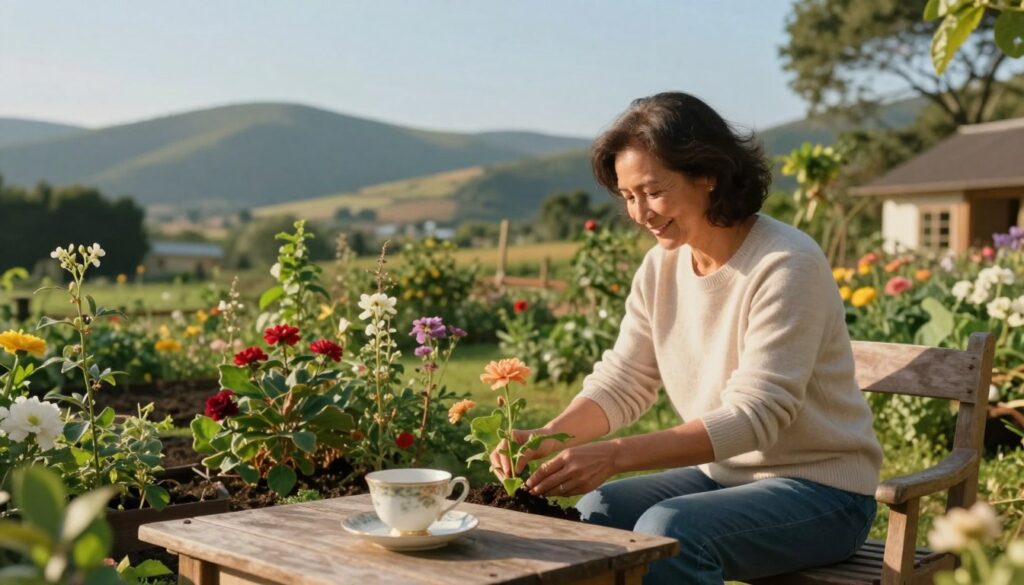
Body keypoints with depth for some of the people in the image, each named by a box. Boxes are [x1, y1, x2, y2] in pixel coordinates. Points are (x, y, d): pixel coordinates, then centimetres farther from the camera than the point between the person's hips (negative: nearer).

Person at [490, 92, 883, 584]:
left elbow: (753, 416, -27)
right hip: (724, 475, 6)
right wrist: (549, 438, -20)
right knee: (590, 513, -16)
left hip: (818, 490, -6)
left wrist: (616, 455, -36)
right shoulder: (662, 266, 1)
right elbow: (622, 381, 0)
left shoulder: (786, 266, -21)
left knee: (667, 530, -29)